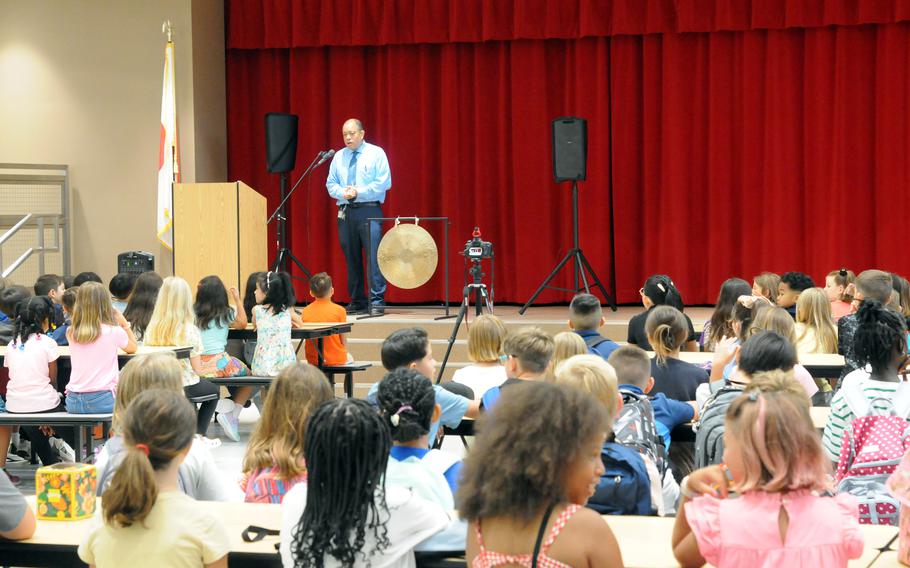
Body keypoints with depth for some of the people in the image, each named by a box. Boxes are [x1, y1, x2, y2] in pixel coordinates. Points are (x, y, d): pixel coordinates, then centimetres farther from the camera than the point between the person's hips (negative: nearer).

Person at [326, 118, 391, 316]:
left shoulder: (376, 153, 3)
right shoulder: (339, 157, 15)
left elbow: (384, 182, -5)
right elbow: (331, 184, 14)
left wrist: (358, 192, -11)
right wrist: (343, 193, -8)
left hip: (369, 210, -4)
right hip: (345, 212, 4)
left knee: (374, 256, -12)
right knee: (352, 258, 5)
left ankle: (376, 302, -11)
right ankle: (357, 302, 11)